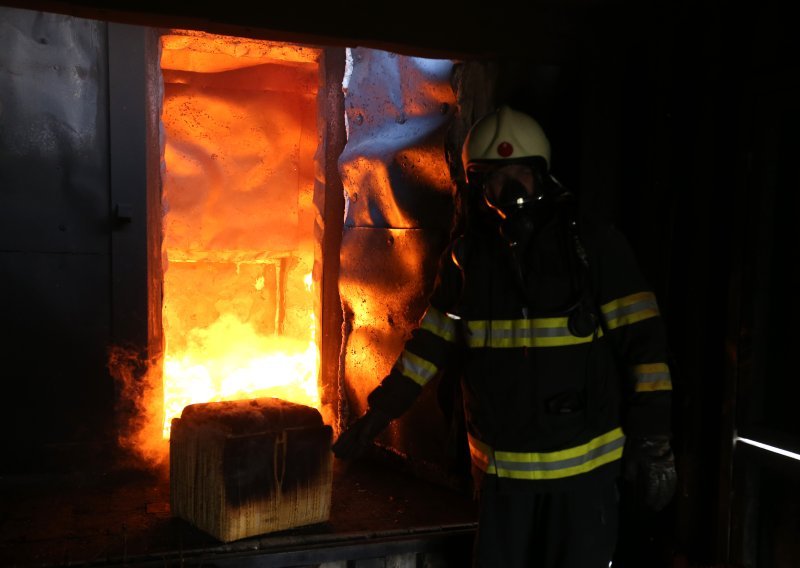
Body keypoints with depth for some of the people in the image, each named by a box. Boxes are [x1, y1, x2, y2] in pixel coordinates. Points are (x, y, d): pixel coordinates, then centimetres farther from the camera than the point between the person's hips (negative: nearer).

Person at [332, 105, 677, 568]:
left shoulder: (596, 247, -8)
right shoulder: (467, 256, 1)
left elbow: (642, 340, -9)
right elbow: (434, 341, 10)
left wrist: (654, 441, -12)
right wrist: (379, 412, 8)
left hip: (584, 463, -3)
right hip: (501, 466, 3)